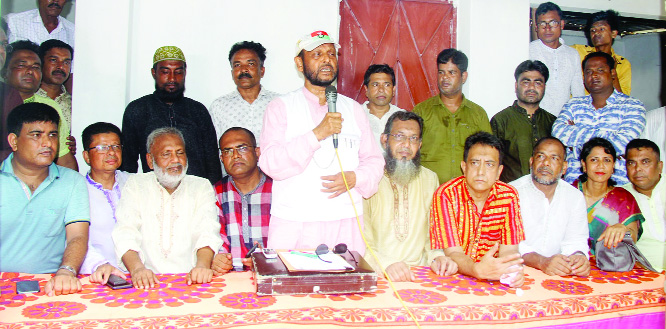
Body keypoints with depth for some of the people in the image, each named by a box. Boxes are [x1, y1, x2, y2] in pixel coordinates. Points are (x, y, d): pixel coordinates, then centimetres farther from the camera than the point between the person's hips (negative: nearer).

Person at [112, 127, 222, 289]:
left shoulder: (202, 186, 12)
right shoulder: (135, 184, 11)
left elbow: (208, 232, -4)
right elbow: (126, 233, -3)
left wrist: (202, 265, -25)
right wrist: (137, 268, -23)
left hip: (191, 281, -1)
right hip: (146, 283, 1)